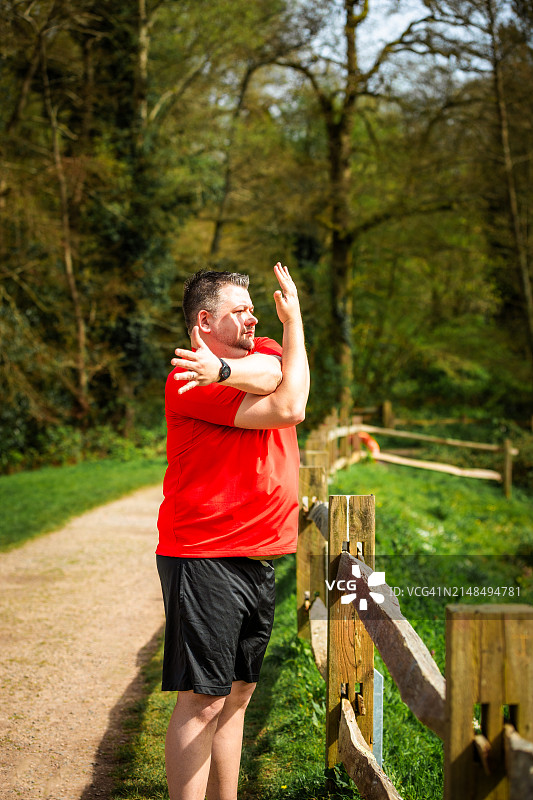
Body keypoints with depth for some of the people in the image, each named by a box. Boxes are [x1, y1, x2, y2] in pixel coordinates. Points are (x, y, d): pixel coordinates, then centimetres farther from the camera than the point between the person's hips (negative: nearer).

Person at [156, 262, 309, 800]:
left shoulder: (264, 353, 13)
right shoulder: (189, 382, -11)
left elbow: (271, 372, -13)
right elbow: (289, 408, -16)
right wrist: (293, 317, -9)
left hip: (258, 562, 8)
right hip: (205, 558, -8)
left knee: (236, 695, 13)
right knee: (202, 701, -8)